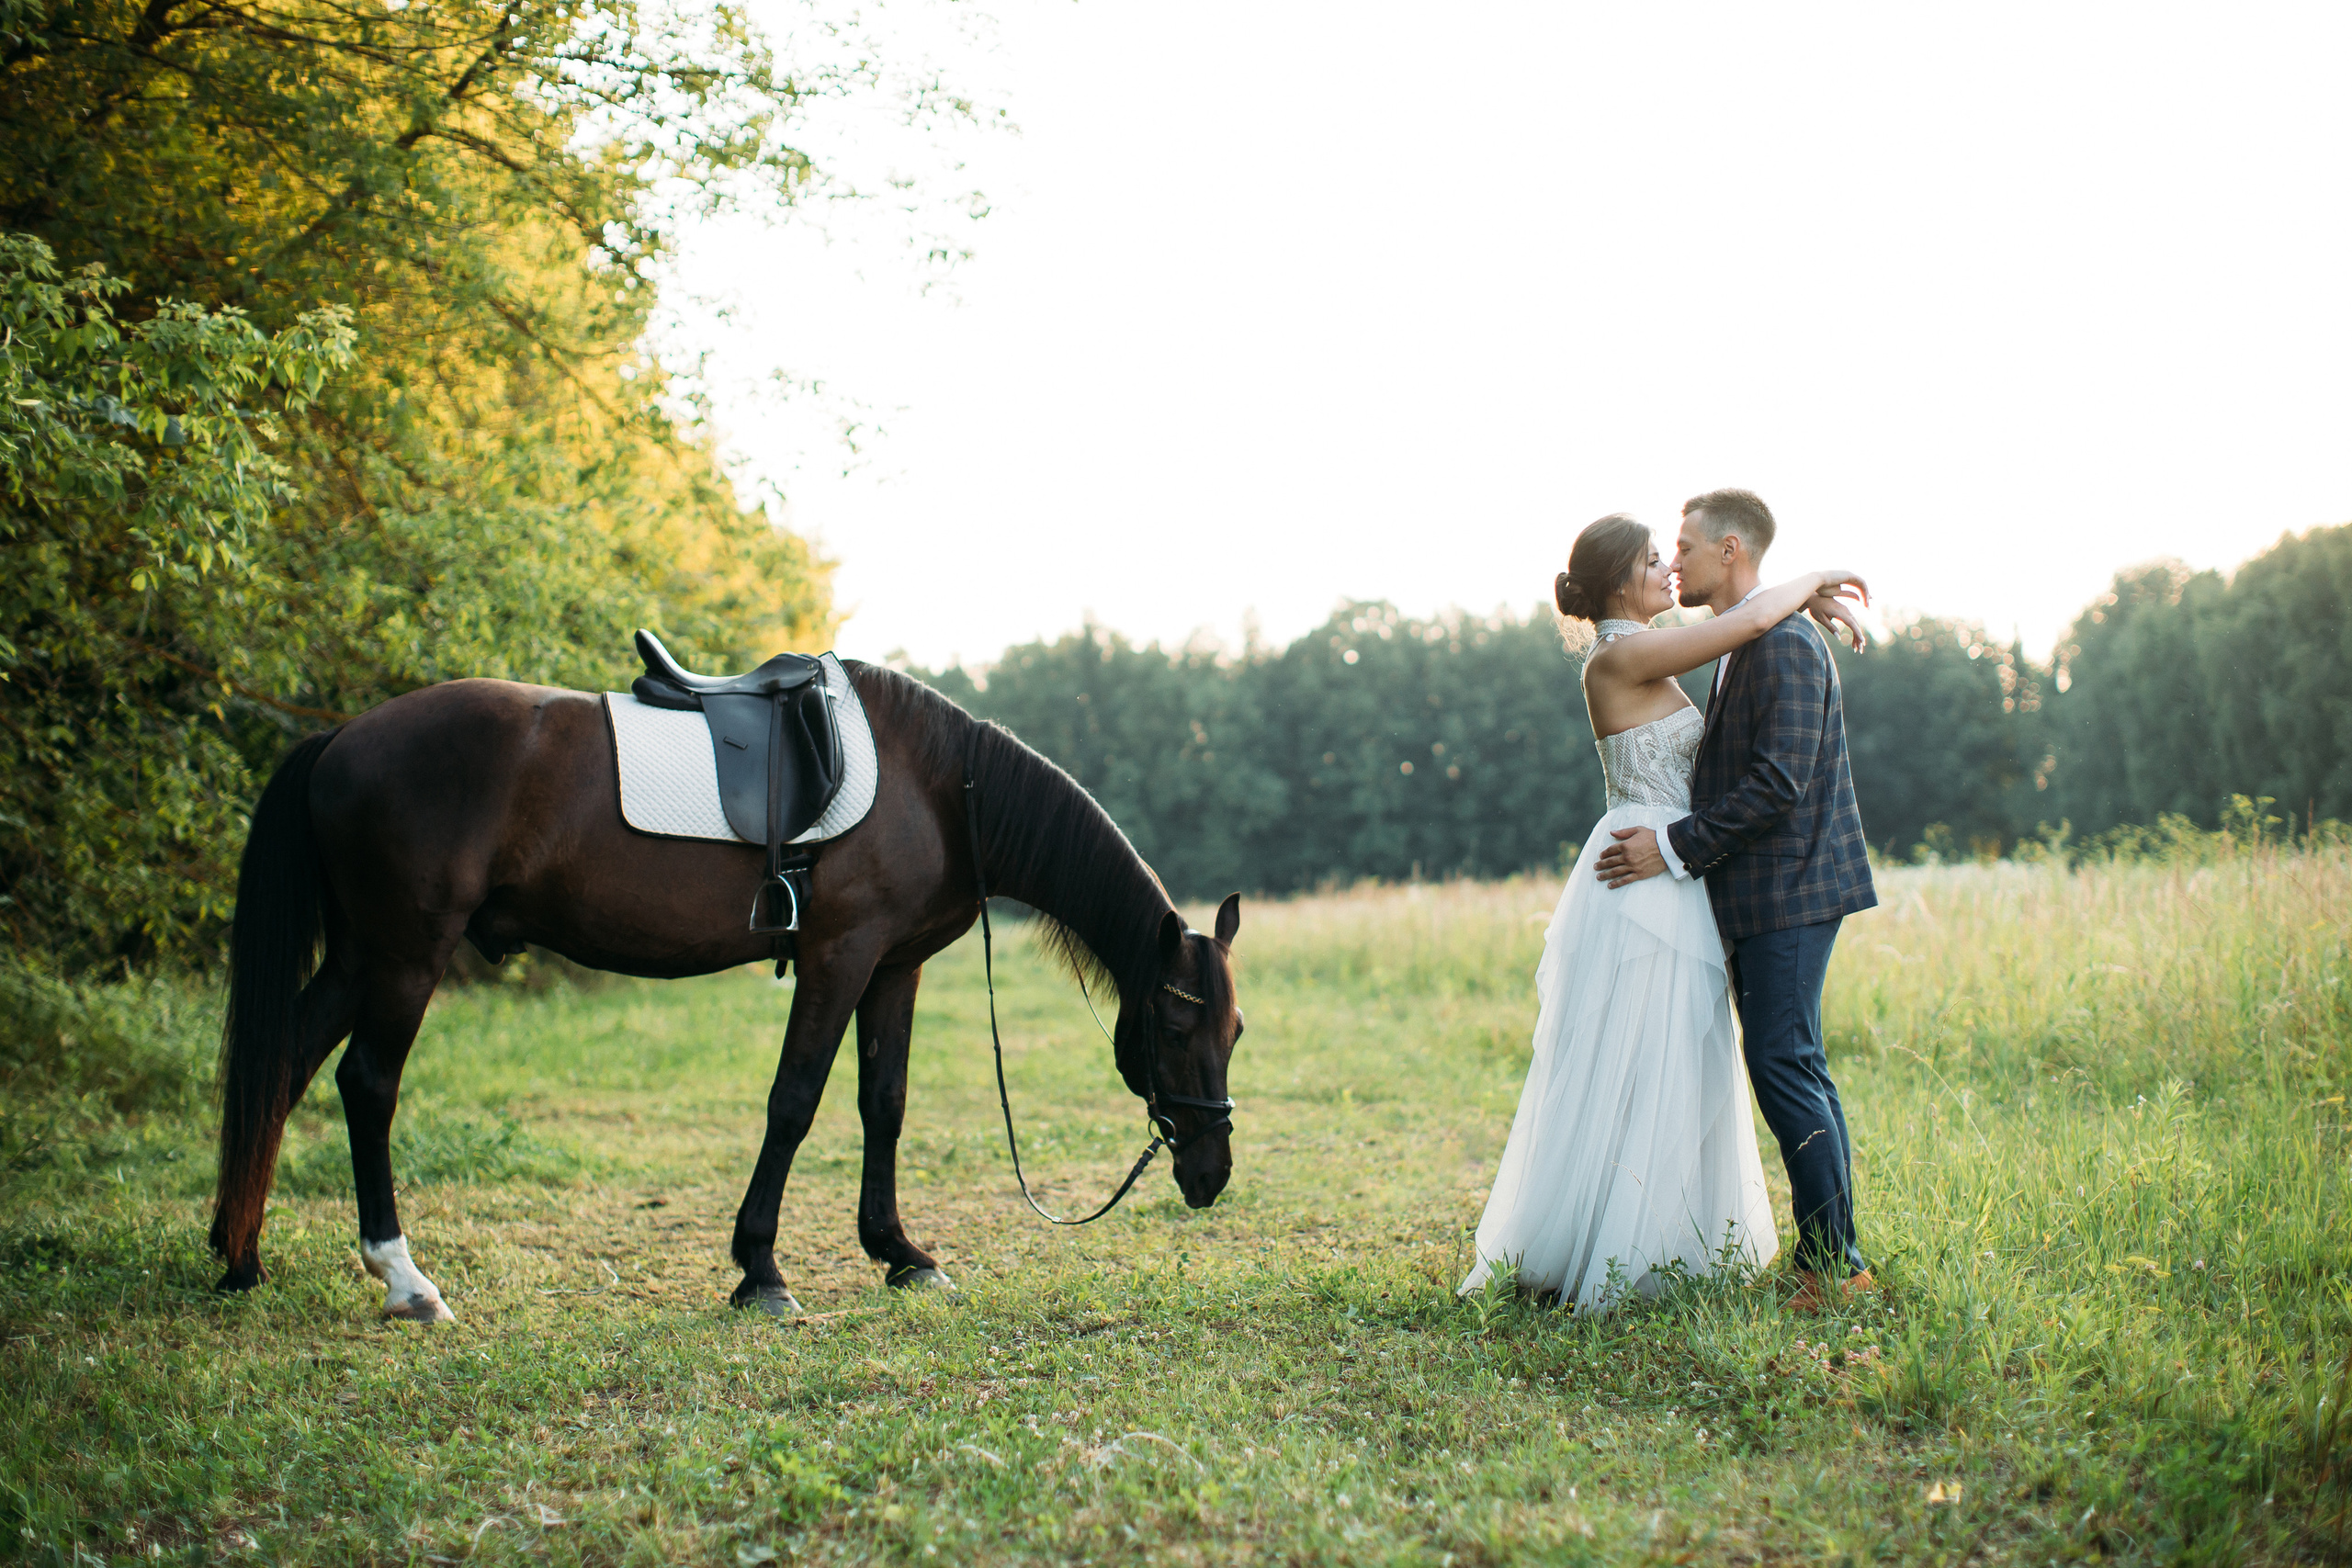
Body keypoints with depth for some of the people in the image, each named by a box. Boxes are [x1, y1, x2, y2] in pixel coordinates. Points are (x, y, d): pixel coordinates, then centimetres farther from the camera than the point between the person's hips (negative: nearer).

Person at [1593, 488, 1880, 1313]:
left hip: (1791, 889, -10)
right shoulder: (1741, 646, 18)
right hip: (1764, 897, 10)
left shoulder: (1784, 644, -15)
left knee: (1784, 1066, -11)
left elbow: (1778, 784, -22)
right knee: (1793, 1069, 11)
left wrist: (1677, 847, -18)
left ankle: (1834, 1264, -6)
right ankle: (1832, 1259, 16)